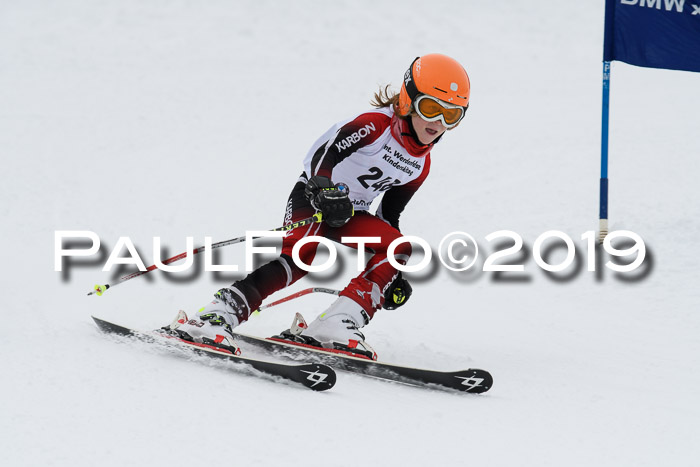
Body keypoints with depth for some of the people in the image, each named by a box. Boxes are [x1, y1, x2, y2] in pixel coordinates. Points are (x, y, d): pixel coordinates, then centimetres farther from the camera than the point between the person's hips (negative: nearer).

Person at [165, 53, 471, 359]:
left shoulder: (420, 164, 5)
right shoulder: (377, 123, -16)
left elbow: (389, 215, 15)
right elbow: (326, 151, -26)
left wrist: (393, 276, 10)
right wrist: (323, 188, -46)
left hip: (351, 213, 7)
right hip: (313, 197, -7)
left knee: (399, 247, -17)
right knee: (301, 254, -32)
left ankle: (335, 326, -28)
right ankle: (216, 316, -41)